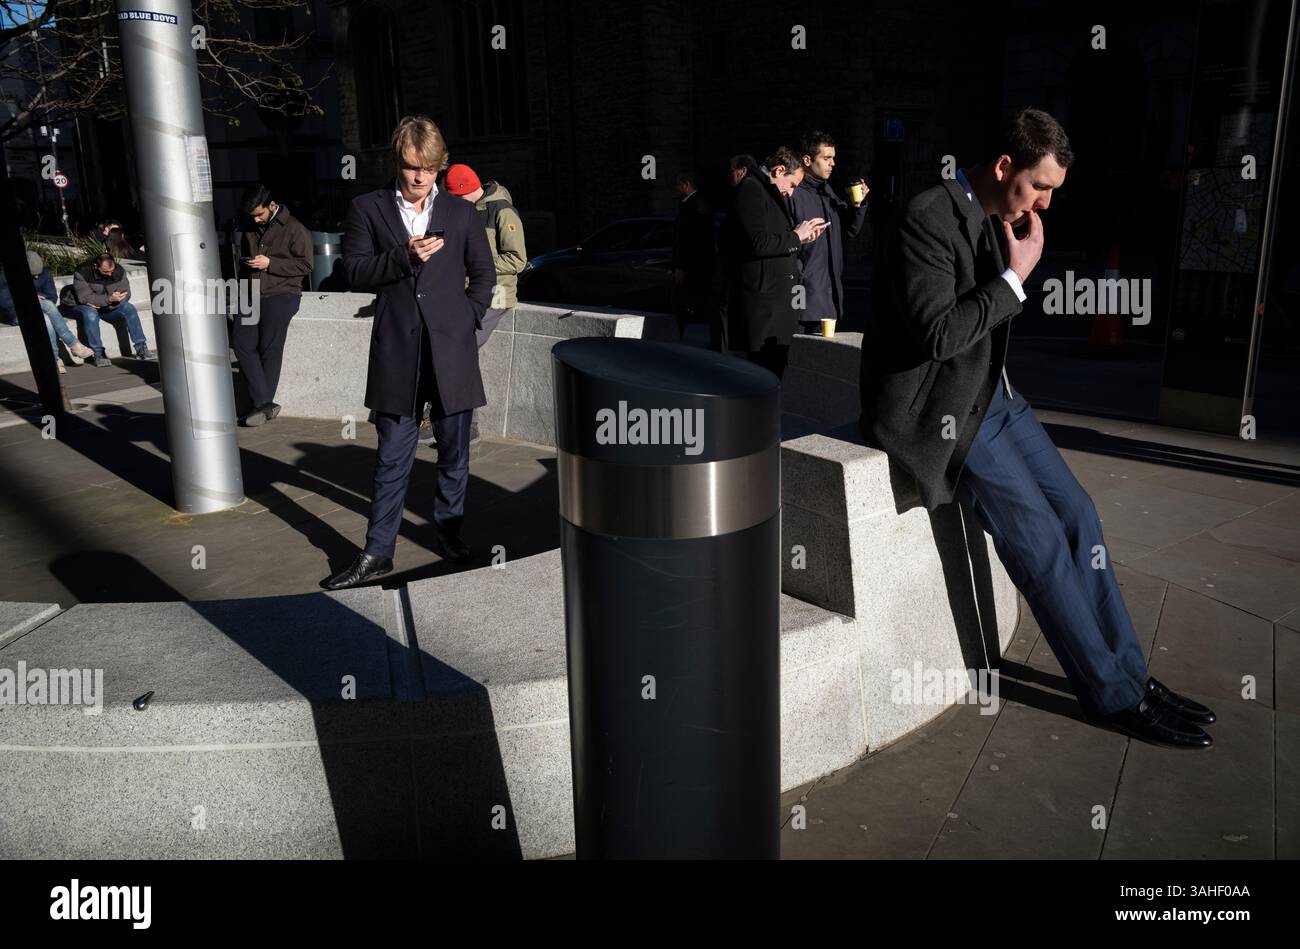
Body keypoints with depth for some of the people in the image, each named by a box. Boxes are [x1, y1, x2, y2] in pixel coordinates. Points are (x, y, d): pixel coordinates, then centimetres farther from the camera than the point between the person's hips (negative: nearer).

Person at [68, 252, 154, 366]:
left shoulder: (119, 270, -9)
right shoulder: (82, 272, -22)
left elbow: (125, 294, -14)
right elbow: (84, 298, -28)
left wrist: (101, 303, -26)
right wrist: (109, 299, -40)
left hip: (108, 307, 4)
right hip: (84, 306, -4)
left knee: (129, 308, -21)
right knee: (90, 314, -37)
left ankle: (141, 348, -22)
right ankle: (97, 354, -34)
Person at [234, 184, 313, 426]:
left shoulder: (293, 229, 0)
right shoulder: (251, 231, 22)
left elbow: (306, 264, -8)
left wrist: (270, 264, -12)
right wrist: (246, 265, 15)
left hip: (281, 293, -6)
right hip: (252, 294, 6)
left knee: (269, 347, -14)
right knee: (242, 344, -11)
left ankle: (263, 404, -3)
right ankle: (264, 403, -11)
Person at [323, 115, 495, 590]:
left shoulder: (462, 213, 8)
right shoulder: (368, 209, 5)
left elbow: (484, 273, 14)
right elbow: (355, 272, 0)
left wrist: (469, 316, 1)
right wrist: (404, 256, -14)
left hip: (451, 351, 1)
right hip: (397, 354, -1)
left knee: (454, 453, 10)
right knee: (392, 458, 3)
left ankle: (448, 531, 28)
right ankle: (377, 552, 11)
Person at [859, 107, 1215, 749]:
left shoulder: (997, 218, 10)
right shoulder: (930, 219, -18)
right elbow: (936, 334, -25)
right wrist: (1015, 277, -18)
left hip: (989, 390, 9)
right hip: (937, 404, -9)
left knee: (1077, 510, 2)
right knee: (1038, 535, -13)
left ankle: (1128, 671, 13)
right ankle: (1114, 696, 1)